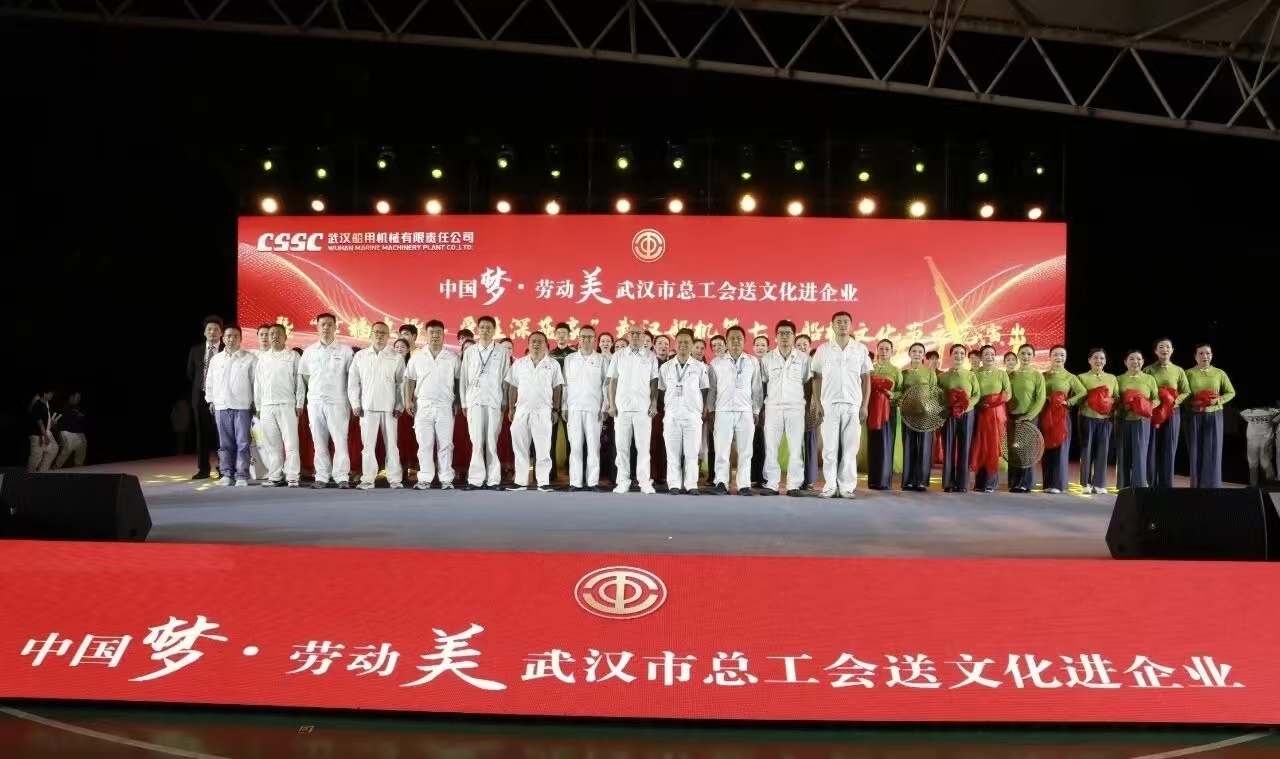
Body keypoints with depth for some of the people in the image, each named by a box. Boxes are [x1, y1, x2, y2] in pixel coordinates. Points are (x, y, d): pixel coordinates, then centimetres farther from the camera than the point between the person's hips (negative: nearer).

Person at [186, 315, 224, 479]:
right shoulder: (195, 350, 9)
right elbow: (190, 374, 17)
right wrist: (199, 387, 11)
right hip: (201, 396, 3)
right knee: (202, 433, 6)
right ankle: (203, 469, 12)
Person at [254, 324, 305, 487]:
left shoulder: (293, 356, 4)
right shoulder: (261, 357, 13)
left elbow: (299, 382, 1)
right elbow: (257, 383, 13)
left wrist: (299, 404, -4)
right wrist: (257, 406, 9)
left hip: (287, 405, -3)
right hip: (266, 406, 3)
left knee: (290, 442, -6)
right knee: (271, 443, 6)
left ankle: (292, 477, -5)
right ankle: (275, 476, 12)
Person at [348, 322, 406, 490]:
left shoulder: (397, 357, 2)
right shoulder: (360, 356, 7)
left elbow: (401, 383, 2)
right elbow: (353, 382, 8)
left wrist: (399, 406, -3)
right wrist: (355, 404, 2)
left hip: (389, 407, -1)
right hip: (367, 407, 1)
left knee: (392, 444, 2)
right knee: (368, 444, 3)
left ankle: (395, 479, 6)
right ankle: (368, 479, 8)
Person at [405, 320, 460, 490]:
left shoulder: (453, 358, 3)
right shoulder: (417, 357, 6)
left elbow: (459, 381, 5)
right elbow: (410, 380, 9)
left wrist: (458, 403, 0)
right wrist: (408, 400, 0)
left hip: (445, 406, -1)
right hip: (423, 405, 1)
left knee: (445, 444, 2)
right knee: (424, 444, 4)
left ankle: (446, 479, 7)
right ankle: (425, 479, 9)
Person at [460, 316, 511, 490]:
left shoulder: (503, 351, 7)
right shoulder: (470, 351, 11)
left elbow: (506, 377, 6)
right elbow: (463, 378, 11)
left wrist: (506, 402, 2)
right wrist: (463, 402, 7)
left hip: (494, 401, -1)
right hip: (474, 400, 1)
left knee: (491, 442, -2)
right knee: (477, 441, -3)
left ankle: (493, 480, 2)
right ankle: (476, 479, 0)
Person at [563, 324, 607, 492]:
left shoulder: (601, 360, 7)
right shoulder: (569, 359, 11)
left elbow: (606, 385, 5)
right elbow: (565, 385, 10)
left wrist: (605, 408, -3)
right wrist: (564, 407, 3)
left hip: (594, 409, -1)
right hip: (574, 408, 1)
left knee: (593, 446, -2)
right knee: (575, 446, -1)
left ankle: (593, 482, 1)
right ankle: (575, 482, 1)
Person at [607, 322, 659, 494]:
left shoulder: (650, 356, 6)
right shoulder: (618, 355, 8)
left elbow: (654, 382, 6)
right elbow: (613, 381, 8)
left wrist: (654, 404, -2)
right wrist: (612, 404, 2)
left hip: (643, 408, -1)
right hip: (622, 407, 1)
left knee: (643, 447, 0)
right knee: (622, 447, 3)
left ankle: (644, 482, 4)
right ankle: (623, 481, 9)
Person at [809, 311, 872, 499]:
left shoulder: (861, 349, 7)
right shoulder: (823, 349, 5)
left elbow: (866, 379, 8)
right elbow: (817, 378, 6)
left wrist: (865, 406, 1)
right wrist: (817, 404, -2)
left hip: (853, 405, 0)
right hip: (829, 405, 0)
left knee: (850, 449, 1)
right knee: (829, 448, 0)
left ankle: (847, 487, 6)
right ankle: (830, 486, 6)